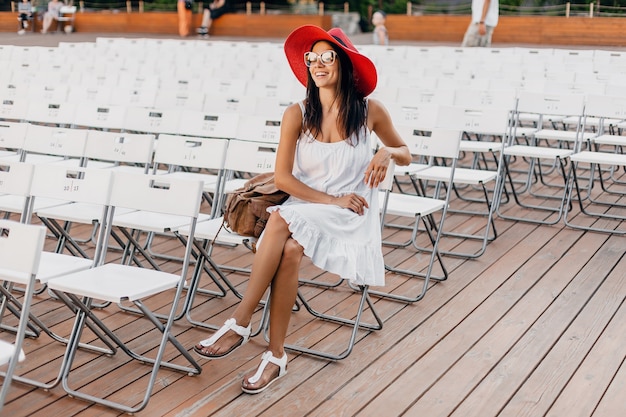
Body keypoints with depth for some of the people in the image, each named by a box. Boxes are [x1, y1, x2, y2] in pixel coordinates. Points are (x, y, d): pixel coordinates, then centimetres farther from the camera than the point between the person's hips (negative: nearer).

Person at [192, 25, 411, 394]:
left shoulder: (370, 111, 0)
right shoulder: (297, 114, 0)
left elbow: (406, 155, 14)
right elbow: (282, 177, -4)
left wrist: (387, 152, -9)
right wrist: (332, 200, -13)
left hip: (351, 218, -2)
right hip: (304, 208, 2)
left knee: (282, 221, -31)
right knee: (289, 250, -33)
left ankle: (241, 322, -23)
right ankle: (276, 355, -25)